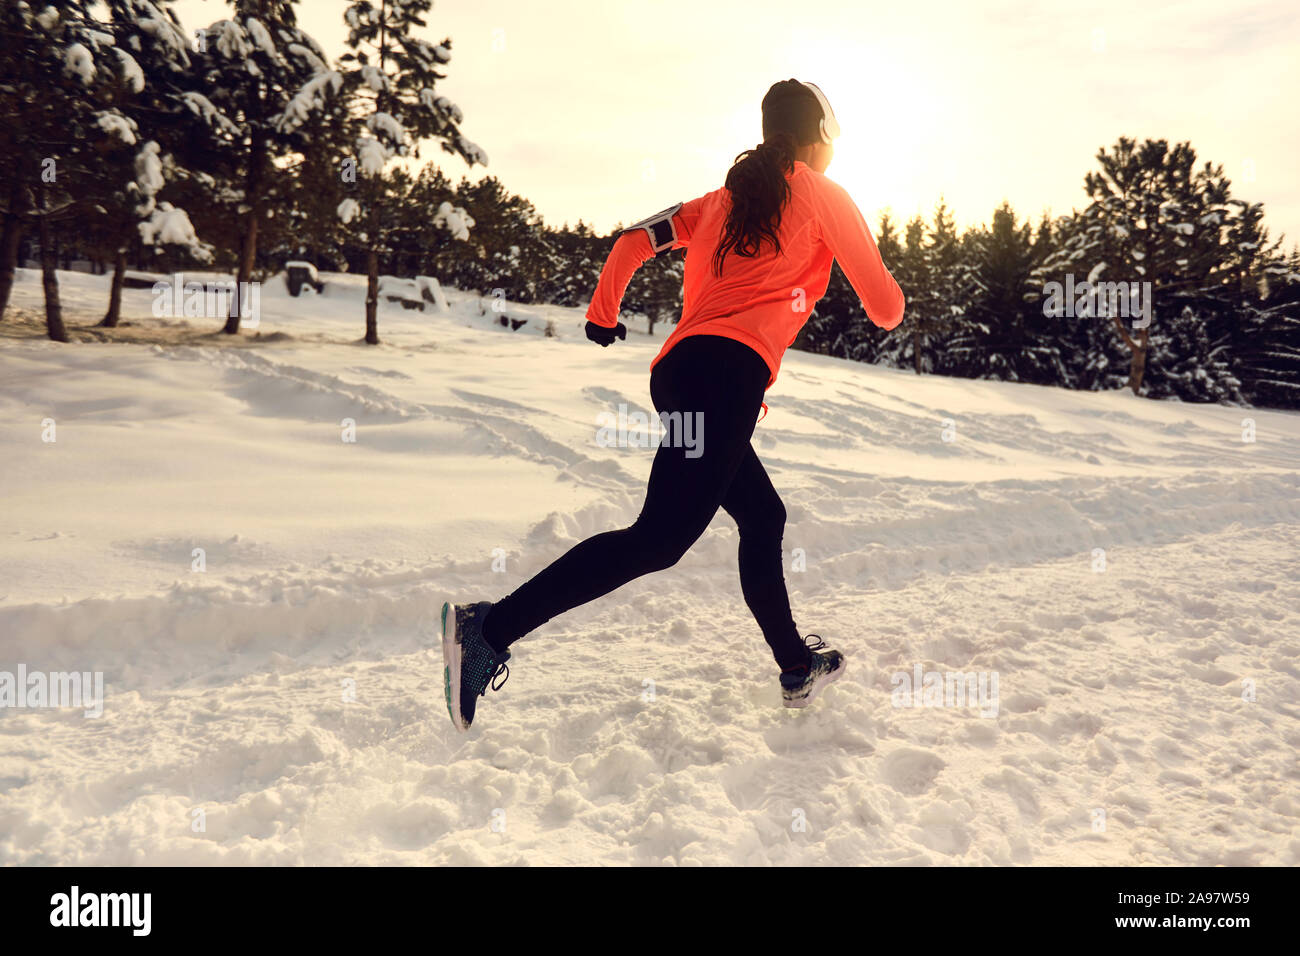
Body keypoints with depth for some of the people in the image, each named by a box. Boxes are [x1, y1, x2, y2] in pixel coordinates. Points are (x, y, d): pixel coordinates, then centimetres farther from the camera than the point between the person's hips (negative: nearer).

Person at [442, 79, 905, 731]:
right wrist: (892, 304, 38)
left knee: (763, 518, 20)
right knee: (661, 538, -16)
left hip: (677, 370, 8)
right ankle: (492, 627, -24)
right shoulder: (824, 197, 12)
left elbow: (637, 238, 20)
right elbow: (885, 309, 15)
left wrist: (602, 310, 31)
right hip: (731, 367, -8)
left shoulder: (725, 197, 26)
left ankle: (797, 669, 28)